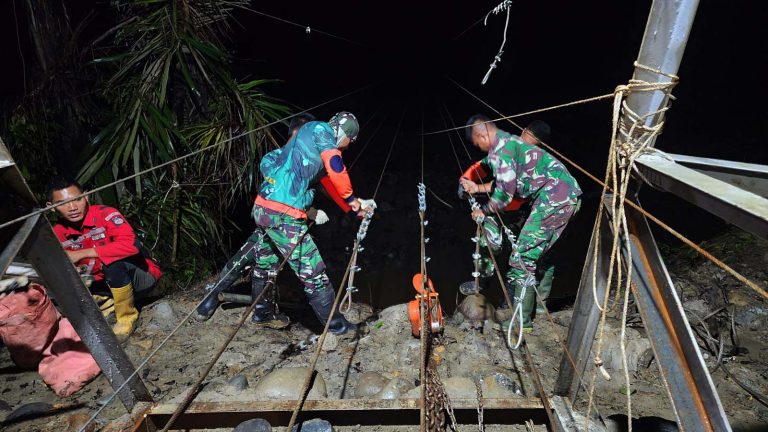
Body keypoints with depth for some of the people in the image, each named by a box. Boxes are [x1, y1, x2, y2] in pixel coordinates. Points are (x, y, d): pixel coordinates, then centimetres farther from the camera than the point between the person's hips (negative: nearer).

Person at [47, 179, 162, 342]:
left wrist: (81, 254, -30)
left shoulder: (105, 214, -19)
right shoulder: (58, 234, -2)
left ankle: (127, 317, -13)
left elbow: (131, 244, -36)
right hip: (108, 283, 6)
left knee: (113, 259, -32)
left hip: (142, 277, -6)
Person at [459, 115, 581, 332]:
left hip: (554, 198, -10)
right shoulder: (509, 141, 20)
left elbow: (504, 194, -13)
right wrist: (478, 187, 27)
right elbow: (507, 182, 25)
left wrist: (483, 211, 3)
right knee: (541, 252, 20)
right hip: (568, 196, 11)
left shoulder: (499, 150, -12)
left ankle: (522, 320, 0)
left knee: (522, 259, -7)